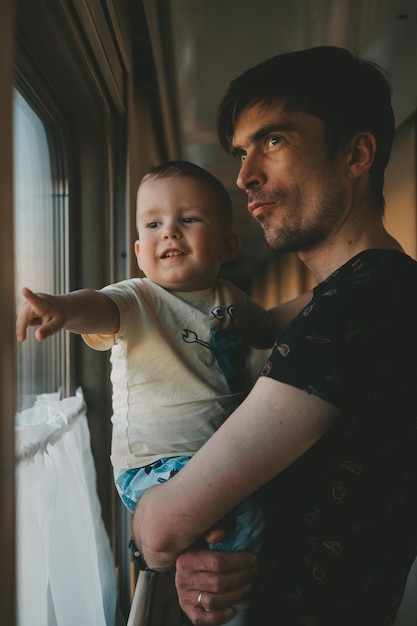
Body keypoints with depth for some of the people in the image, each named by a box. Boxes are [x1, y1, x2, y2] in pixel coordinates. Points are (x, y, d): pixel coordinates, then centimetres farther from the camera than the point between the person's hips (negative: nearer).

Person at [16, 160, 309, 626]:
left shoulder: (230, 299, 7)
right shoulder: (138, 301, -12)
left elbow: (267, 328, 27)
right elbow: (102, 308, -35)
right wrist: (63, 308, -57)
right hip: (154, 465, -7)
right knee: (243, 520, -28)